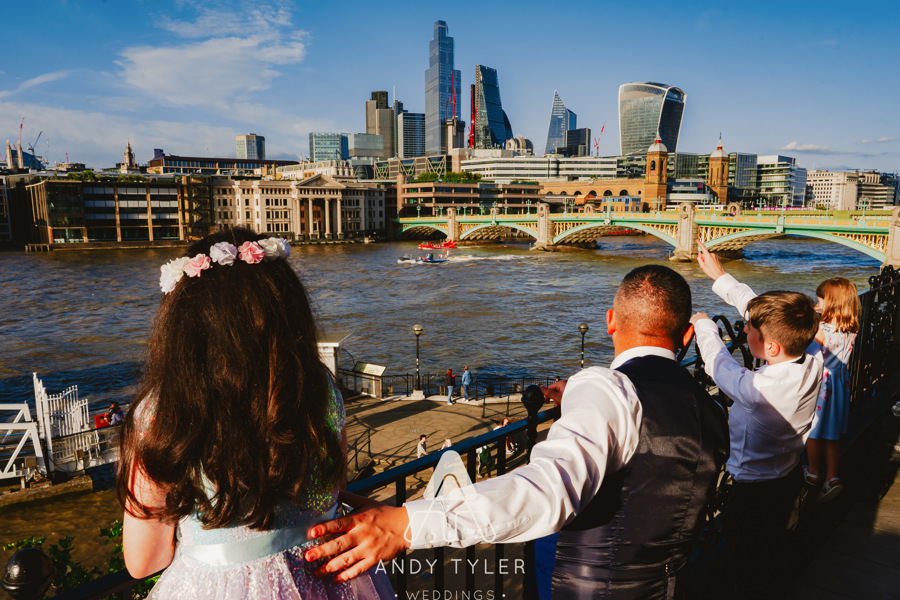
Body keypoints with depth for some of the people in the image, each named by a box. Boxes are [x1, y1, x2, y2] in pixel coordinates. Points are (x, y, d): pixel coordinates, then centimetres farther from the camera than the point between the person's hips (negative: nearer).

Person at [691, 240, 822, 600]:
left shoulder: (757, 389, -38)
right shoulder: (814, 361, -18)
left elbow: (716, 361, -18)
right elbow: (760, 310, -8)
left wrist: (703, 324, 2)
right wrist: (720, 277, 1)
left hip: (752, 489, -7)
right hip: (789, 477, 7)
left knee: (747, 563, 15)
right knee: (774, 548, 30)